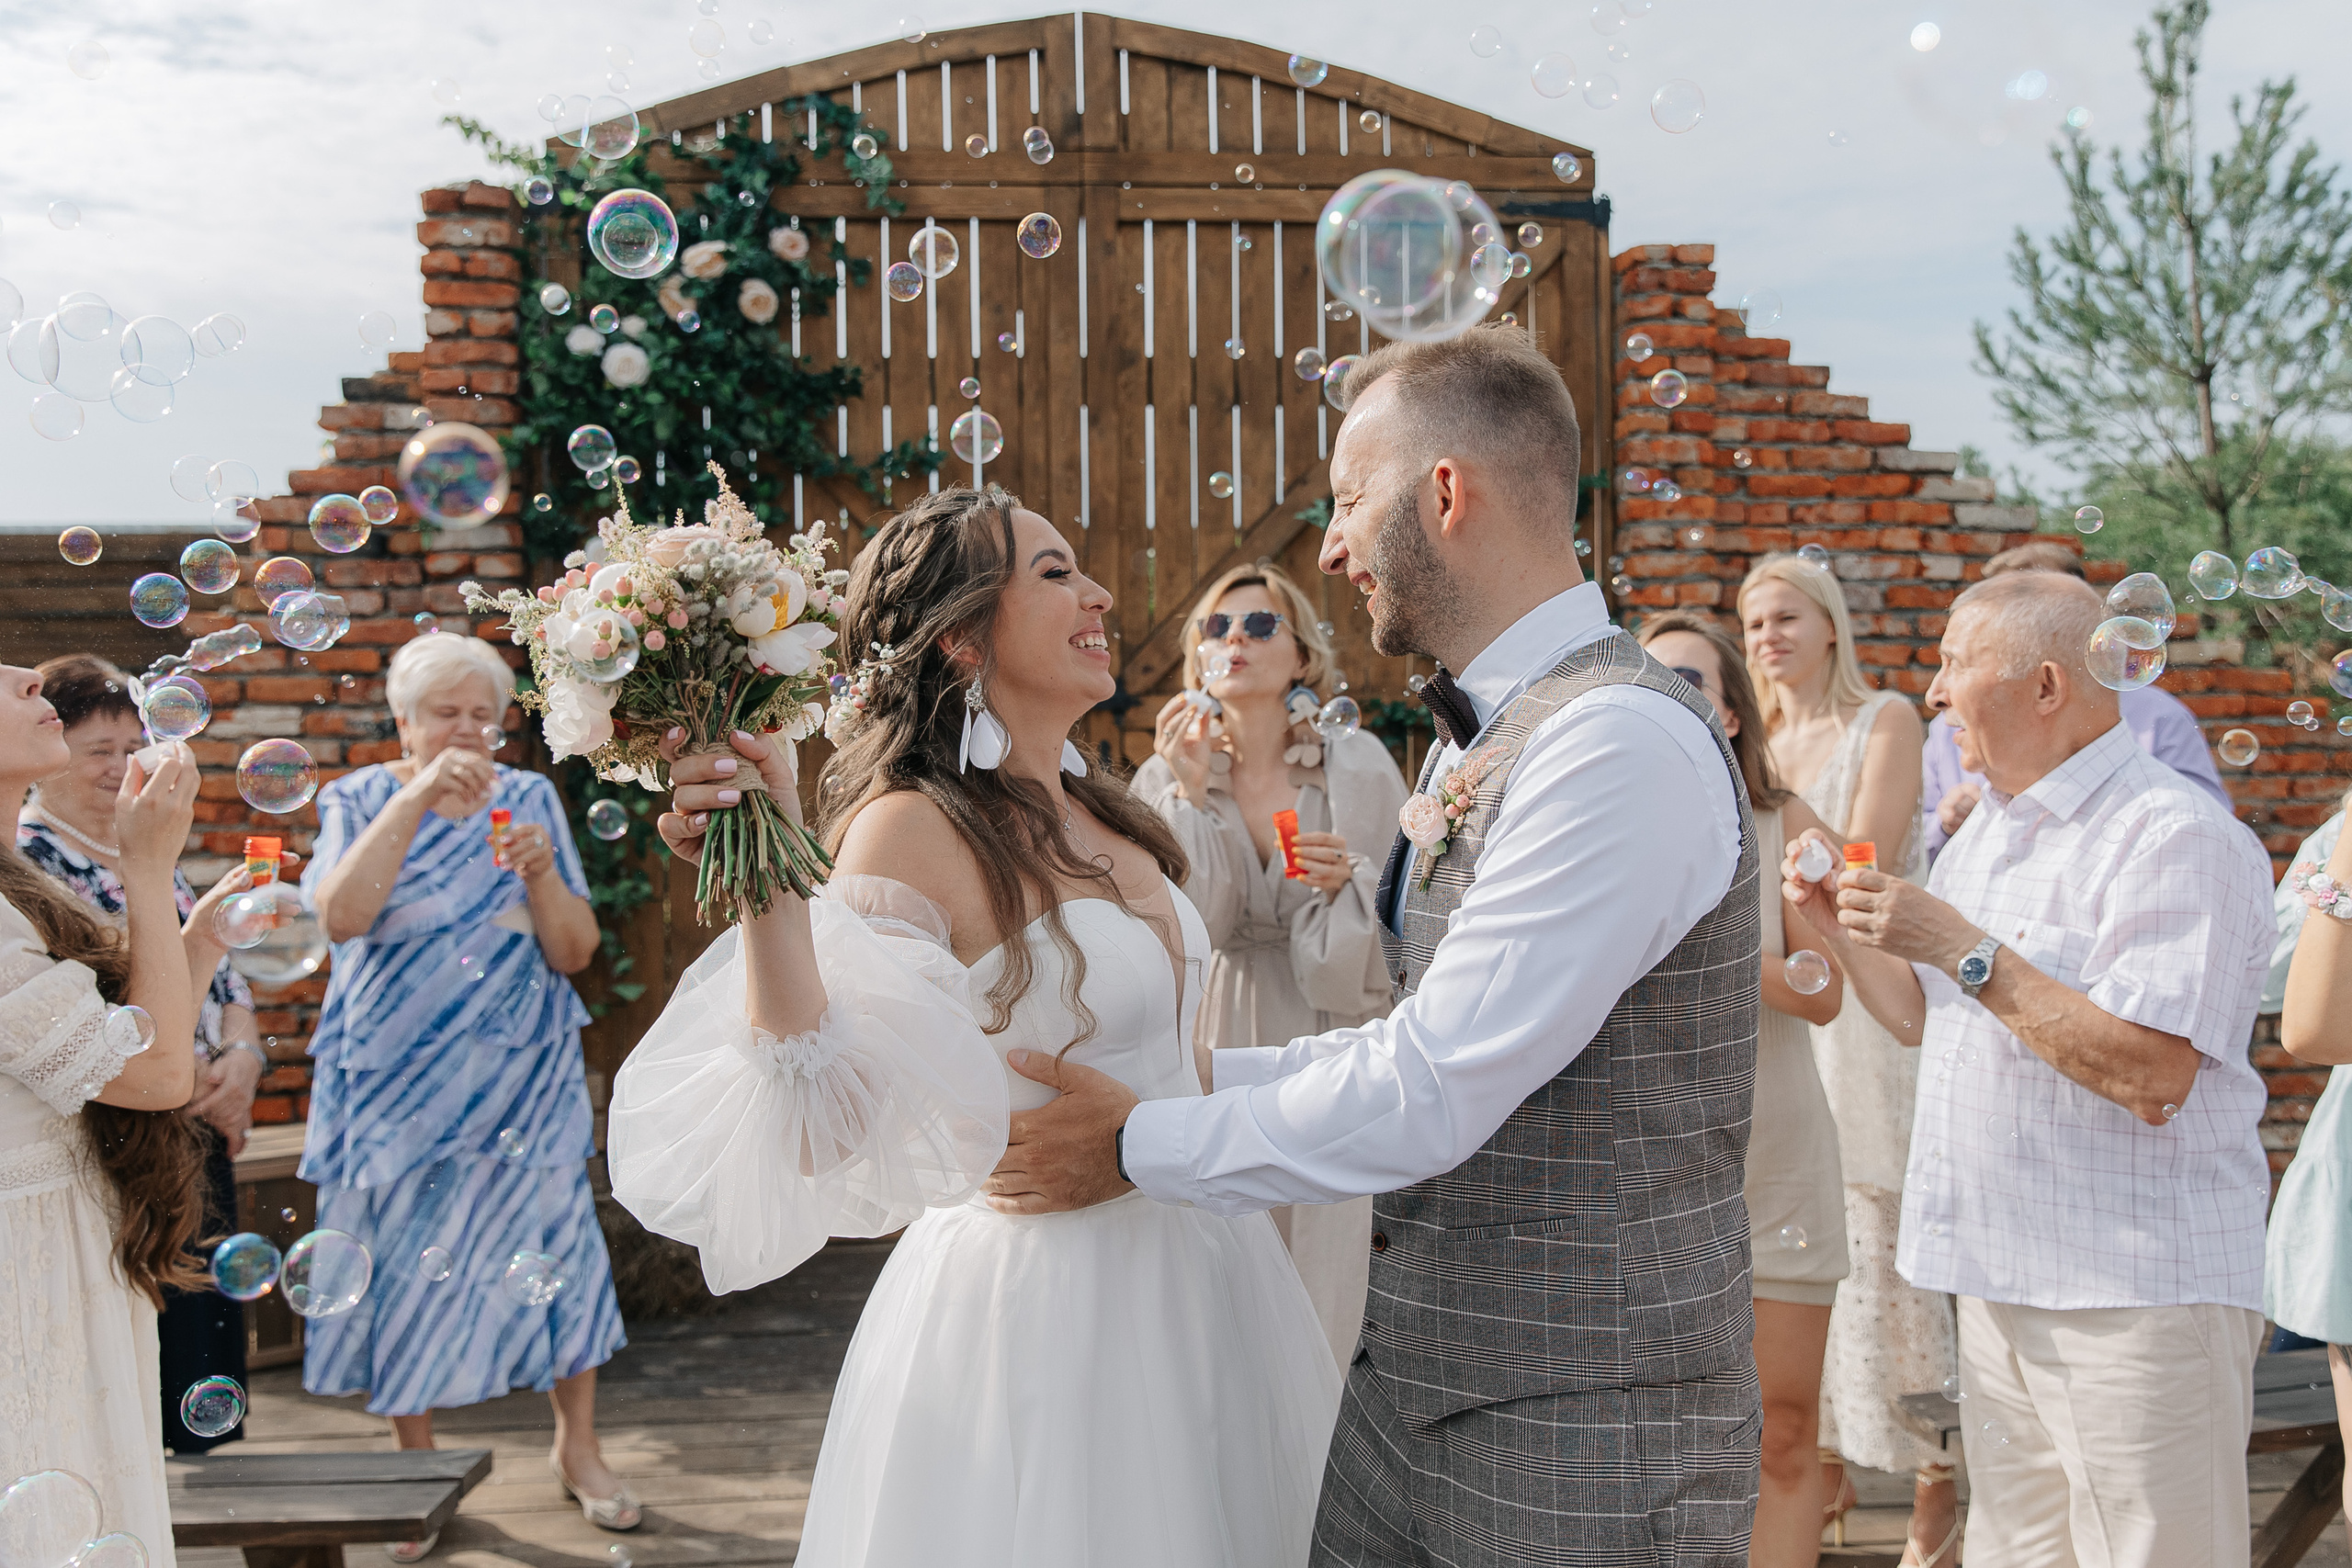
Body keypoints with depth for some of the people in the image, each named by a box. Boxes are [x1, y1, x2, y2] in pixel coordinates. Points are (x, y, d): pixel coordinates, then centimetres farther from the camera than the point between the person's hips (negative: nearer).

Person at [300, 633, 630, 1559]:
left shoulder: (529, 801, 5)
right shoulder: (361, 801, 1)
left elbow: (575, 952, 0)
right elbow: (341, 916, -20)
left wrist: (541, 873, -19)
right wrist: (417, 797, -26)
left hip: (520, 1080, 1)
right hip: (397, 1082, -1)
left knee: (549, 1242, 2)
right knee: (406, 1262, 4)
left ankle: (577, 1448, 19)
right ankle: (416, 1469, 20)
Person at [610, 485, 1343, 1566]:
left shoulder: (1102, 815, 6)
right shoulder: (914, 833, -18)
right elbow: (817, 1134, -27)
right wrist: (766, 881, -33)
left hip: (1193, 1279, 8)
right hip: (1036, 1303, -8)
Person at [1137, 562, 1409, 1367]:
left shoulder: (1358, 767, -2)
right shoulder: (1168, 775, 2)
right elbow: (1181, 928, -8)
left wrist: (1347, 881, -21)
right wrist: (1191, 795, -15)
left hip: (1328, 1040, -1)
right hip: (1216, 1043, 1)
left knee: (1323, 1284, 1)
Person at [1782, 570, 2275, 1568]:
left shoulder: (2177, 837, -14)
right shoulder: (1989, 826, 15)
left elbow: (2153, 1073, -24)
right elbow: (1921, 1019, 21)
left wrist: (1967, 949, -23)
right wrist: (1842, 932, 3)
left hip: (2137, 1298, -8)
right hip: (1998, 1284, 8)